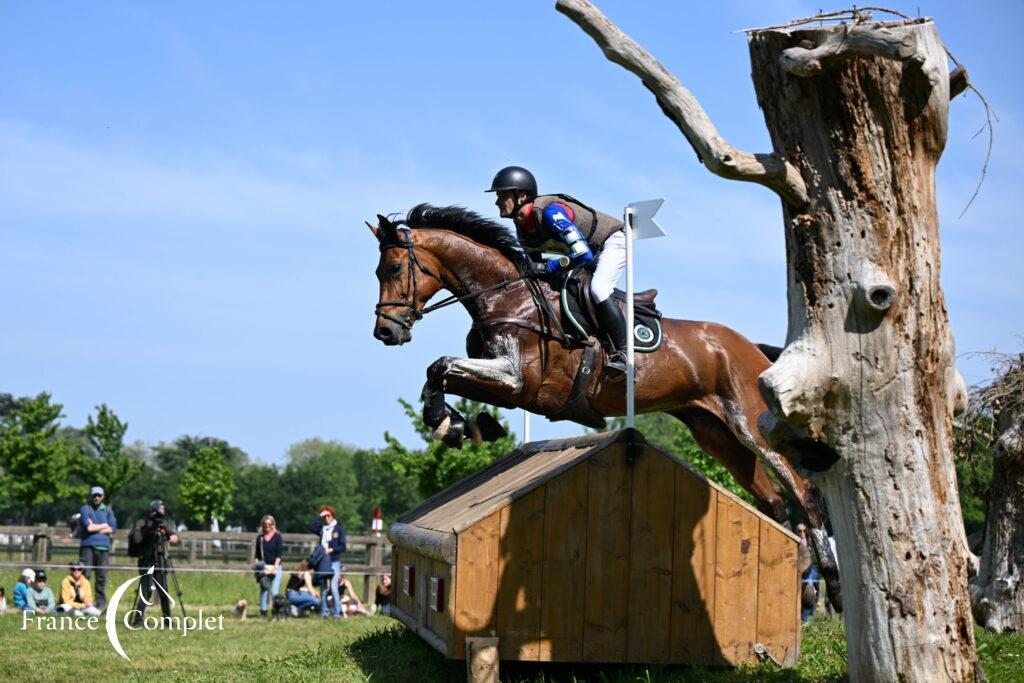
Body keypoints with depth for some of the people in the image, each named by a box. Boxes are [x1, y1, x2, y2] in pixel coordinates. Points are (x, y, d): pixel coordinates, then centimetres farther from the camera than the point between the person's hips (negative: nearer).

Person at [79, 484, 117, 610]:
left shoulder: (107, 509, 15)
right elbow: (89, 527, -10)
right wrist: (104, 526, 2)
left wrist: (95, 528, -5)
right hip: (88, 546, -3)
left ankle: (101, 603, 5)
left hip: (103, 547, 3)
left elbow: (113, 528, 3)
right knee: (85, 575, -9)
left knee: (102, 577, 1)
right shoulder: (85, 509, 5)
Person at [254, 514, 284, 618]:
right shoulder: (260, 538, 10)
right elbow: (257, 554, 14)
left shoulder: (277, 537, 2)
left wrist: (275, 566, -11)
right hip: (263, 567, 3)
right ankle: (263, 611, 9)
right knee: (263, 590, 4)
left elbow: (279, 553, -3)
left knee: (274, 591, -8)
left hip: (275, 567, -3)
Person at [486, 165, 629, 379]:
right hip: (592, 251, 10)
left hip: (613, 241, -10)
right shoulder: (522, 229, -5)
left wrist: (546, 267, -32)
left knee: (597, 289, -30)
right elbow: (535, 262, 9)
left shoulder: (550, 212, -34)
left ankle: (623, 354, -28)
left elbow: (583, 254, -39)